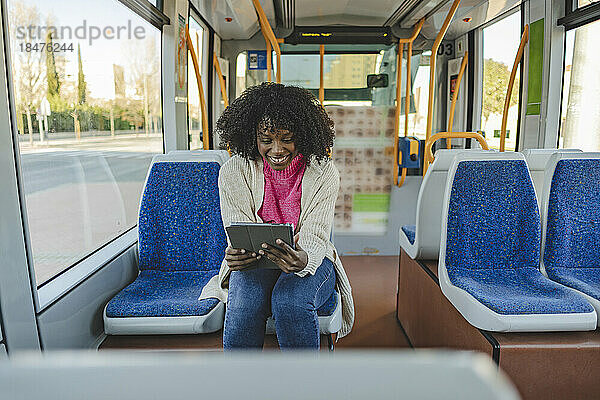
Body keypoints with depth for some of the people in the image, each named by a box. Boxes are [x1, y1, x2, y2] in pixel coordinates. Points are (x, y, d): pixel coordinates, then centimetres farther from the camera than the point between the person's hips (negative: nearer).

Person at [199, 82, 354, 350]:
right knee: (245, 302, -32)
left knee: (291, 302, -33)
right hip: (254, 264, 1)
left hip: (310, 261, 0)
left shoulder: (323, 172, -8)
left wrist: (303, 260, -38)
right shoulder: (233, 172, -6)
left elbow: (315, 239, -14)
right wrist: (236, 256, -33)